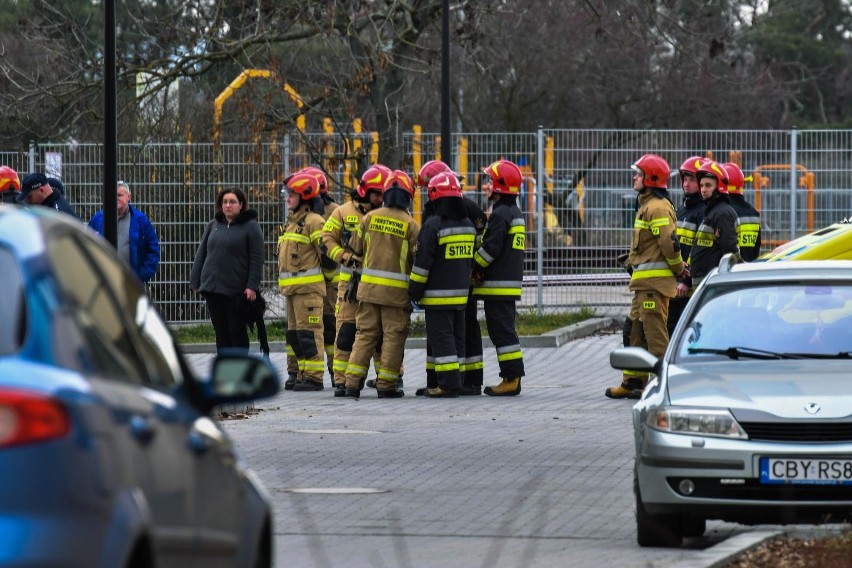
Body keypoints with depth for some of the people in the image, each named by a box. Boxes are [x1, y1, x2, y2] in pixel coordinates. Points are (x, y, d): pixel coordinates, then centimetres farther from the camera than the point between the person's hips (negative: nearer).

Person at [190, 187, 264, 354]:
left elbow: (256, 259, -6)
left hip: (237, 291, -5)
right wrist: (195, 282, 9)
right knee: (221, 333, 8)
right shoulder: (213, 226, 13)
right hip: (213, 289, 5)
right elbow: (201, 255, 15)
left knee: (238, 333, 0)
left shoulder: (251, 227, -1)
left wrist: (252, 286, -14)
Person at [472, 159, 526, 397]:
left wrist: (473, 268, -6)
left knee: (502, 331, -8)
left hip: (498, 285, -10)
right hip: (512, 281, 10)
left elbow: (490, 249, -20)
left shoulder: (500, 215, -15)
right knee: (505, 330, 13)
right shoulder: (515, 213, 16)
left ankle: (511, 379, -10)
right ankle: (513, 376, 14)